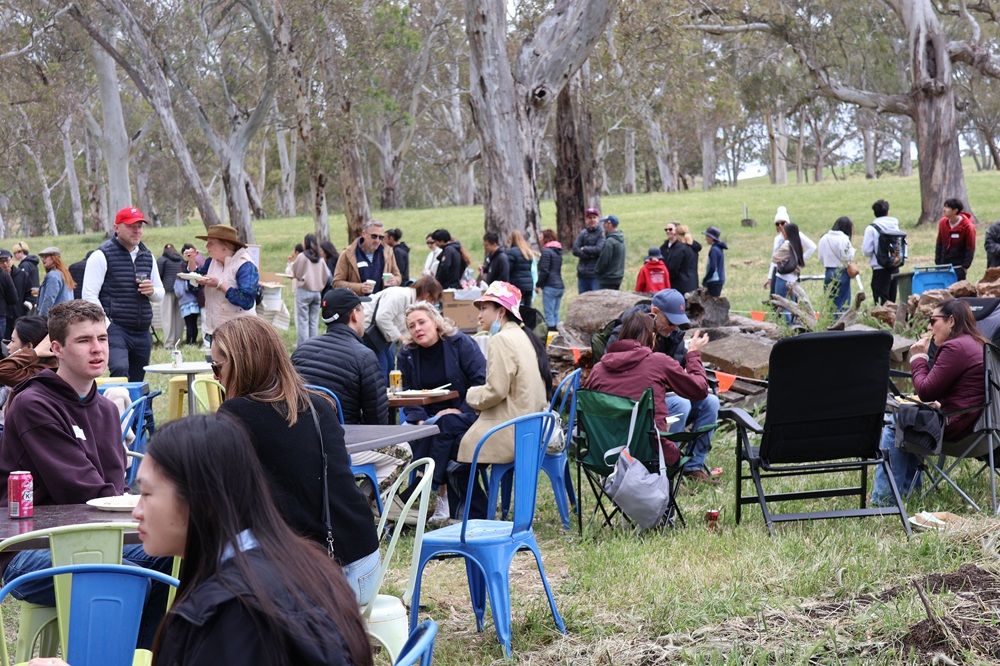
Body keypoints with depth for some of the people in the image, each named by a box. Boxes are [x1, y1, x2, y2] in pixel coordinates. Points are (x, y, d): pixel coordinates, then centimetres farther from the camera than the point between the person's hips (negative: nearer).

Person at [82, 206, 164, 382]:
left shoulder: (147, 256, 16)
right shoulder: (102, 255, -3)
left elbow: (160, 295, 22)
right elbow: (89, 295, -8)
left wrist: (152, 291, -2)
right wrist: (106, 326, -15)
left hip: (142, 332, 6)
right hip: (115, 328, -6)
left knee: (137, 381, 7)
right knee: (120, 370, -28)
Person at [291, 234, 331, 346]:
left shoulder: (302, 257, -9)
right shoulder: (320, 259, 4)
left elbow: (294, 272, 0)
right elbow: (326, 275, 6)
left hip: (304, 290, -5)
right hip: (317, 291, 5)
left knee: (303, 321, -2)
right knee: (314, 321, 10)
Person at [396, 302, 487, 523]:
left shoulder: (461, 343, -7)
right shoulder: (407, 353, 6)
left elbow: (482, 381, -13)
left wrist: (461, 411, -20)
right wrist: (420, 419, -14)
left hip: (466, 415, -3)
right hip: (430, 416, 4)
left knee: (447, 425, -36)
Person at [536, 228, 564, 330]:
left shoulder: (546, 251, -9)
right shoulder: (558, 251, 16)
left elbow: (544, 271, -15)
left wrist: (538, 285, -6)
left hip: (550, 286, -8)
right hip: (560, 285, 8)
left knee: (549, 314, -6)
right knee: (555, 314, 12)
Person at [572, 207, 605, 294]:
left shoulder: (601, 233, -4)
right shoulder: (582, 234, 9)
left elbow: (598, 249, -16)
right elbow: (575, 250, -2)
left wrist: (584, 249, -3)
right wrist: (591, 254, -12)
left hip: (596, 274, -5)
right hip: (582, 273, 5)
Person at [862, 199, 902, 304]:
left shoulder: (871, 228, -9)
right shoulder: (895, 226, 5)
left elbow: (867, 251, -11)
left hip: (880, 269, -5)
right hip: (895, 268, 5)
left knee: (881, 301, -4)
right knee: (892, 300, 14)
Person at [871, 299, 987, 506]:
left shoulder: (955, 348, -19)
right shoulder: (976, 344, 14)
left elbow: (926, 391, -17)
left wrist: (918, 358, -5)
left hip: (955, 425, -11)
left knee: (892, 429, 5)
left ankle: (883, 498, 9)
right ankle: (909, 489, 29)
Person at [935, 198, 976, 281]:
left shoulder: (967, 226, -13)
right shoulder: (942, 222, -1)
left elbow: (970, 248, -9)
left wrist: (965, 266, -11)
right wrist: (938, 262, 6)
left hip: (959, 267, -4)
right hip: (944, 266, 4)